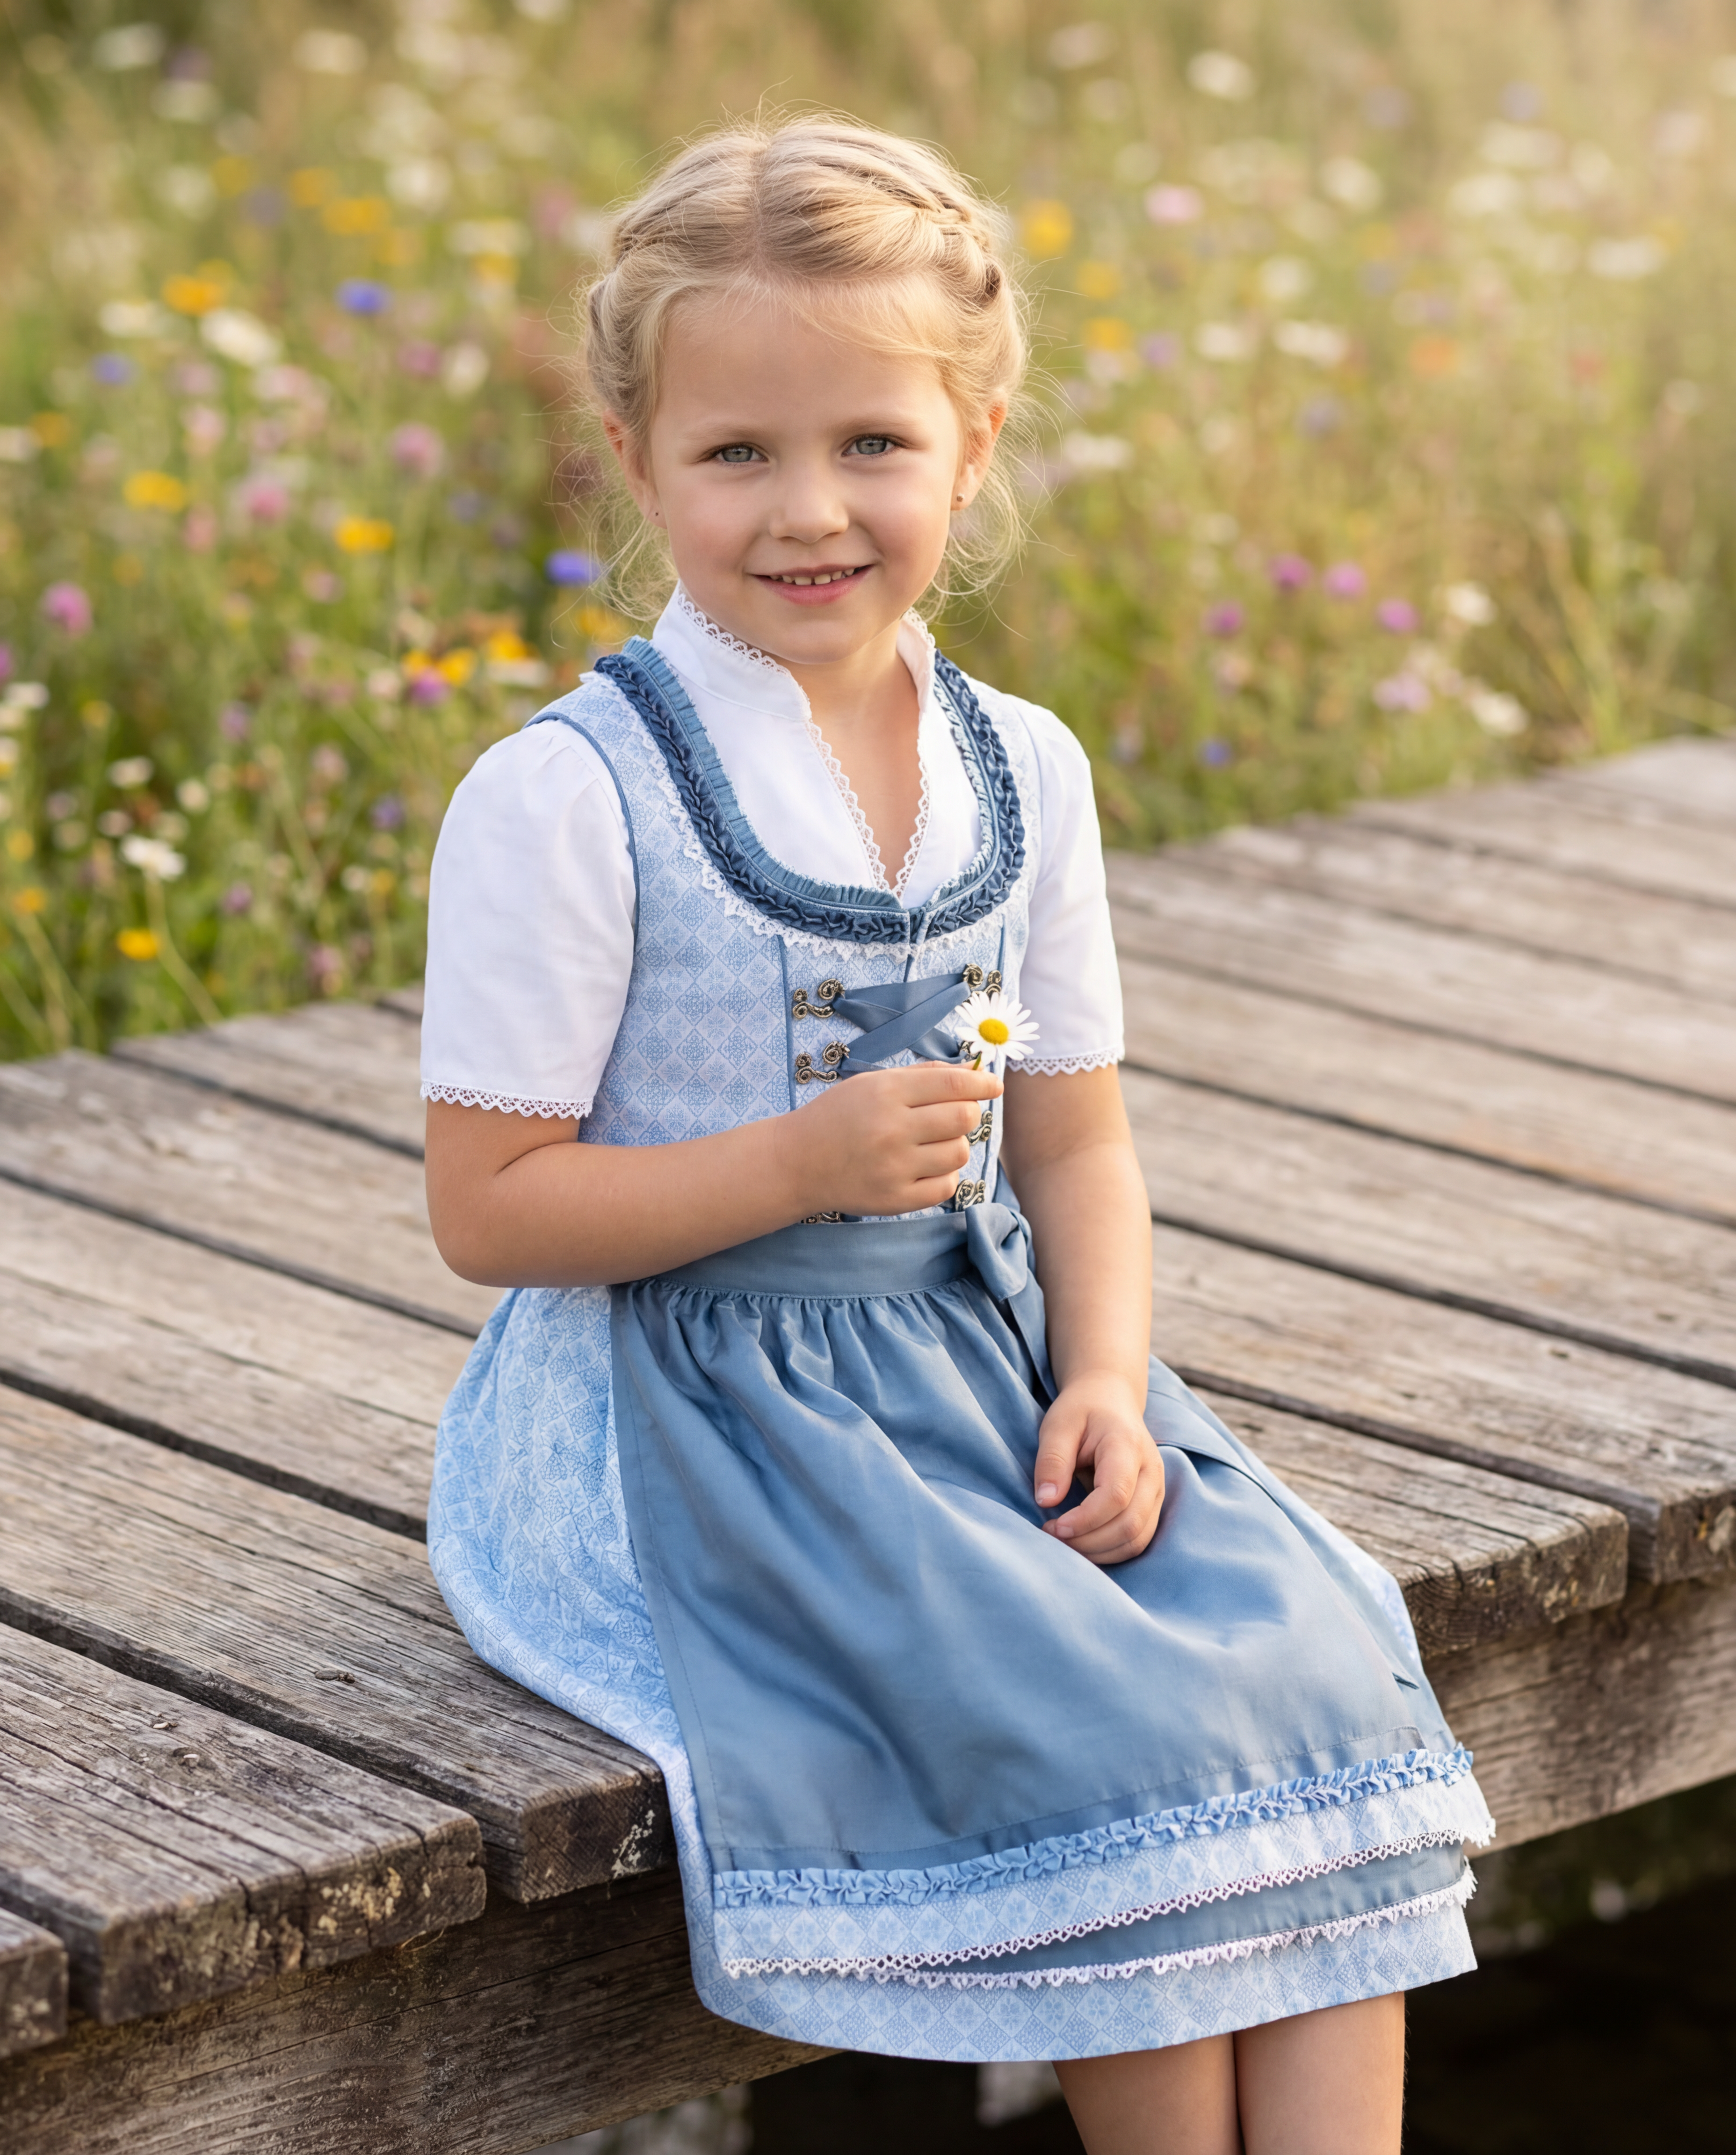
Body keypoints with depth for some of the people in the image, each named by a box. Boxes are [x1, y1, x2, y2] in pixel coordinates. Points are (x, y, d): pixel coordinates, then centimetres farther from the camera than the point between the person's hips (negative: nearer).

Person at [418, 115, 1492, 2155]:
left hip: (971, 1364, 6)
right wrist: (807, 1161, -21)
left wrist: (1106, 1384, -7)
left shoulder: (1022, 773, 6)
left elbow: (1076, 1147, 11)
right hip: (692, 1421, -5)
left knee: (1302, 1658, -15)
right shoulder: (569, 798, -11)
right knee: (1081, 1735, -23)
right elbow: (488, 1210, -11)